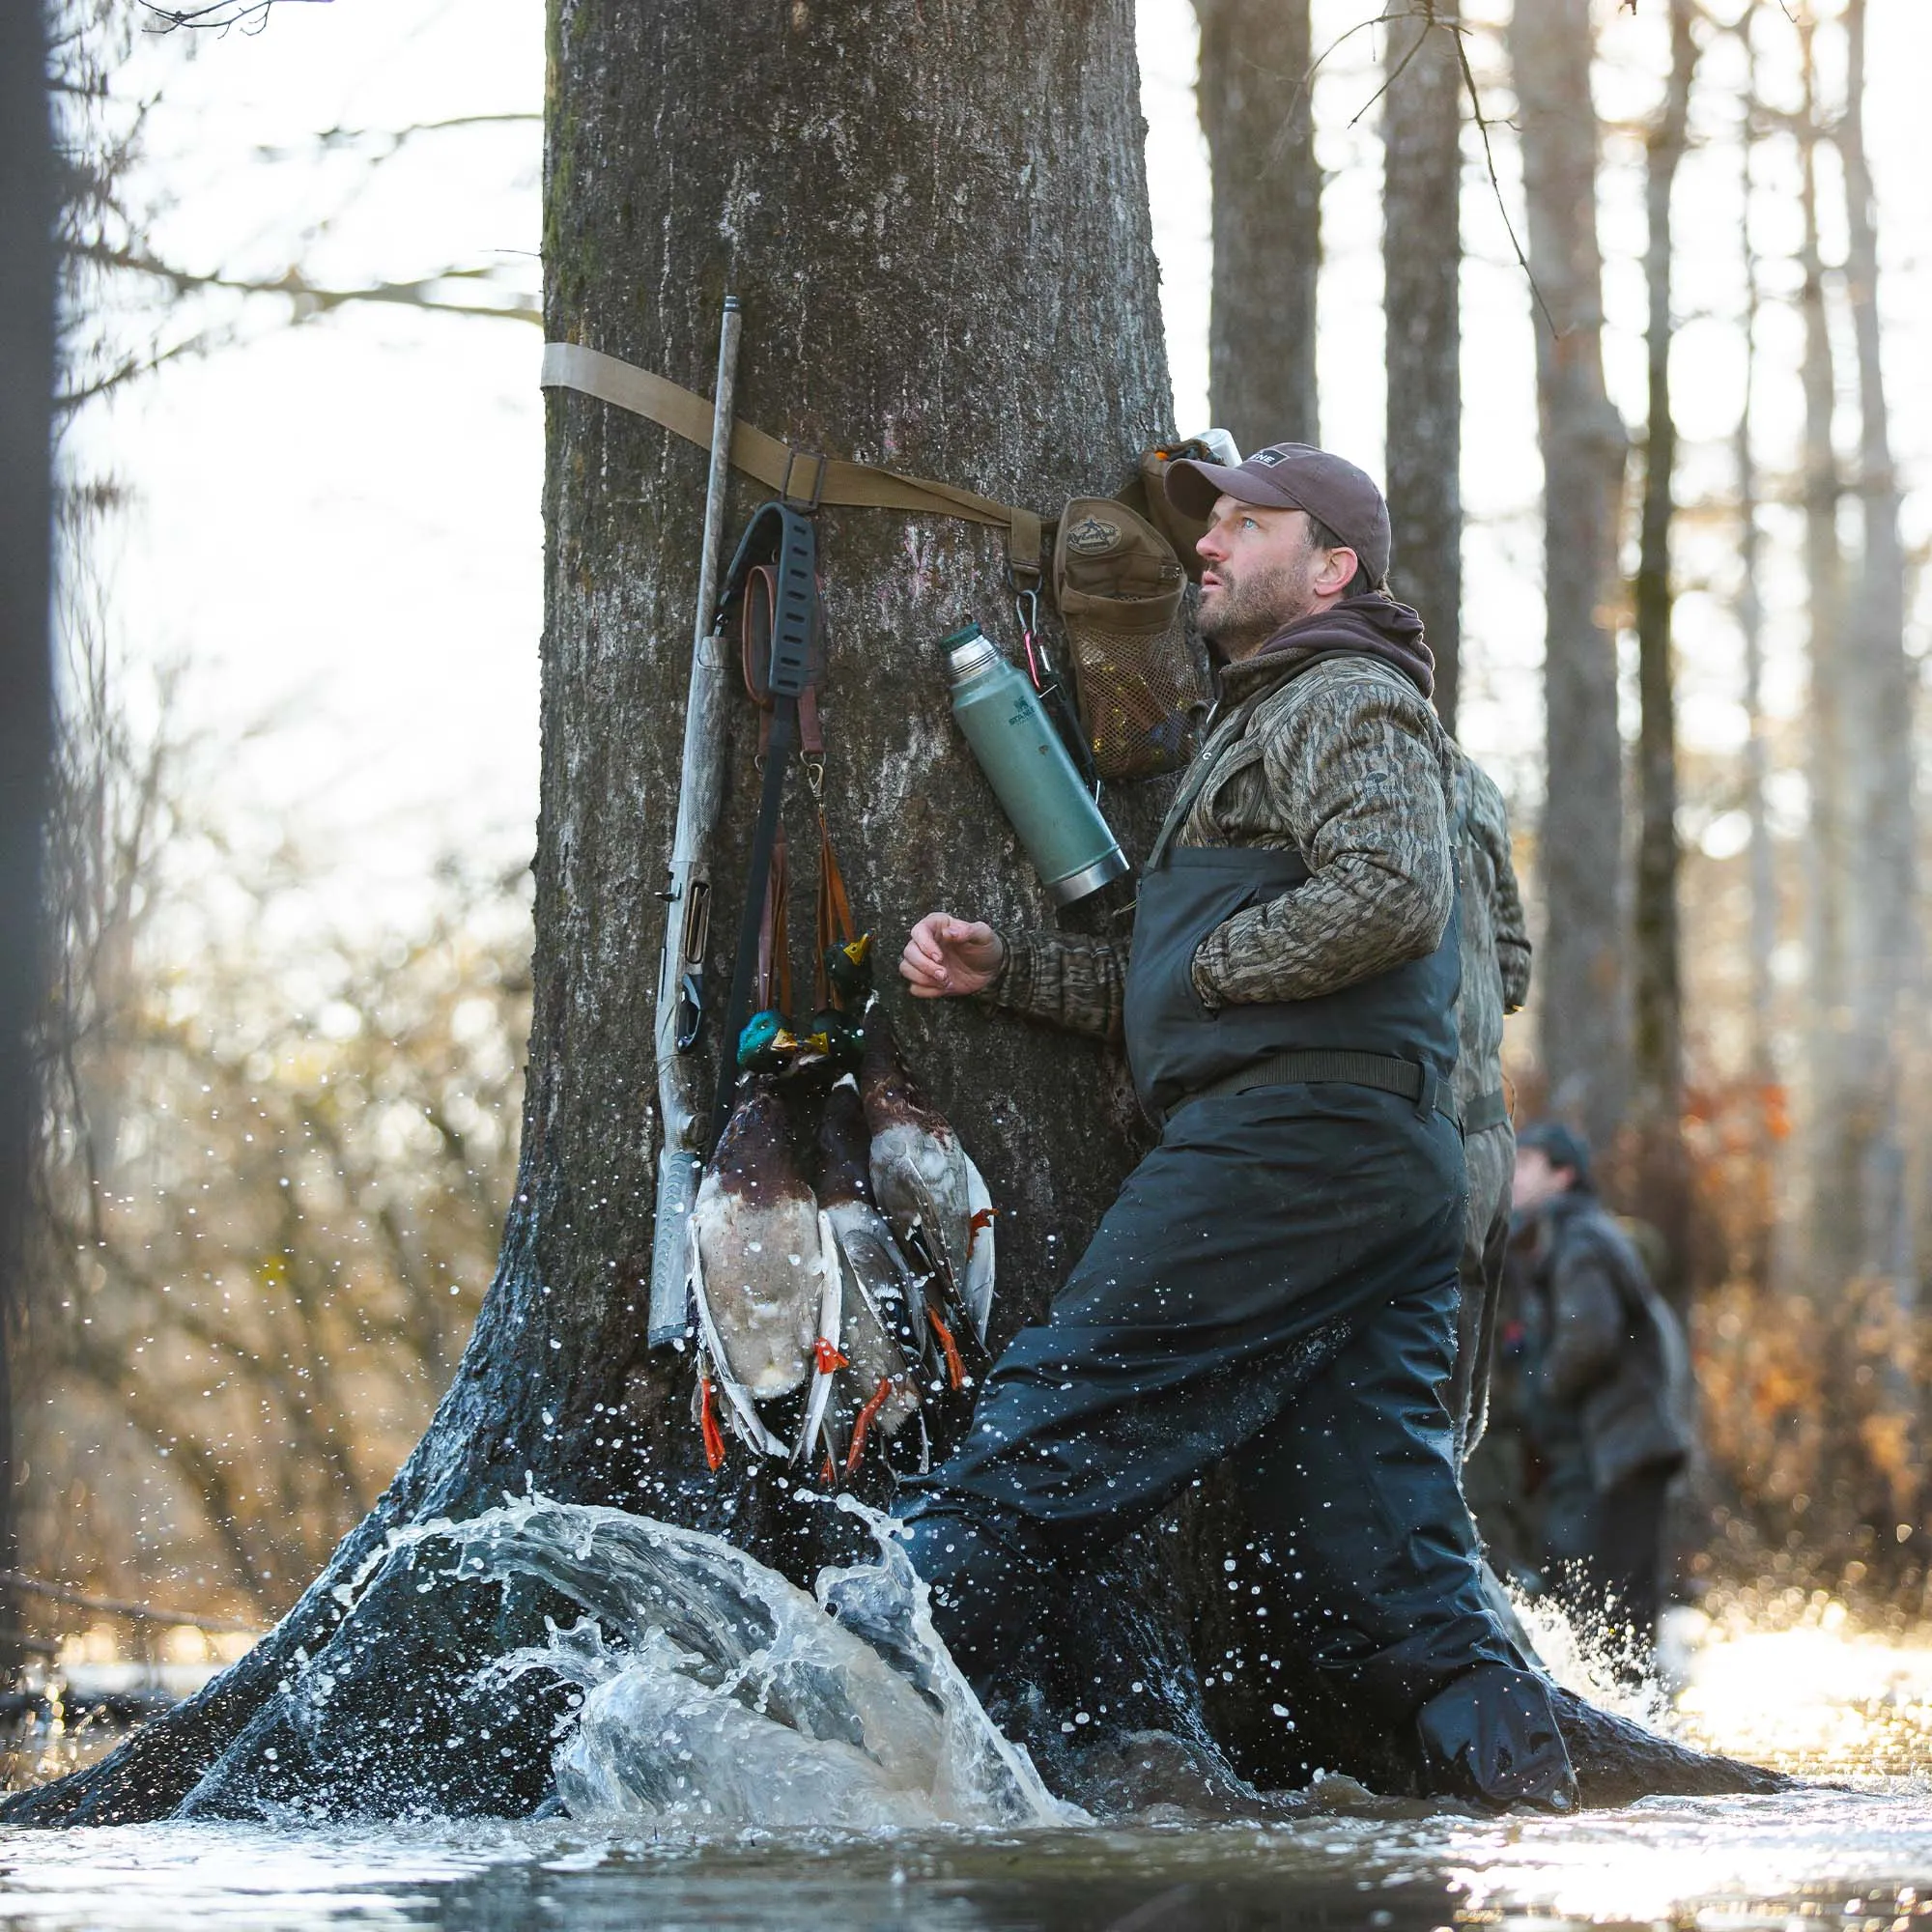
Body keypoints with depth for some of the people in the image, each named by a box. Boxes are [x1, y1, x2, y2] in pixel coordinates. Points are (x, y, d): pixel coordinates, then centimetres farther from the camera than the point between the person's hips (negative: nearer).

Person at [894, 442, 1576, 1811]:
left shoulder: (1347, 701, 1)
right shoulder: (1263, 725, 32)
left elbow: (1388, 895, -19)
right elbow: (1171, 998, 28)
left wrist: (1215, 962, -7)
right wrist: (1002, 968, 16)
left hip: (1301, 1136, -10)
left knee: (1054, 1424, -11)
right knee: (1382, 1549, 3)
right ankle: (1518, 1776, -3)